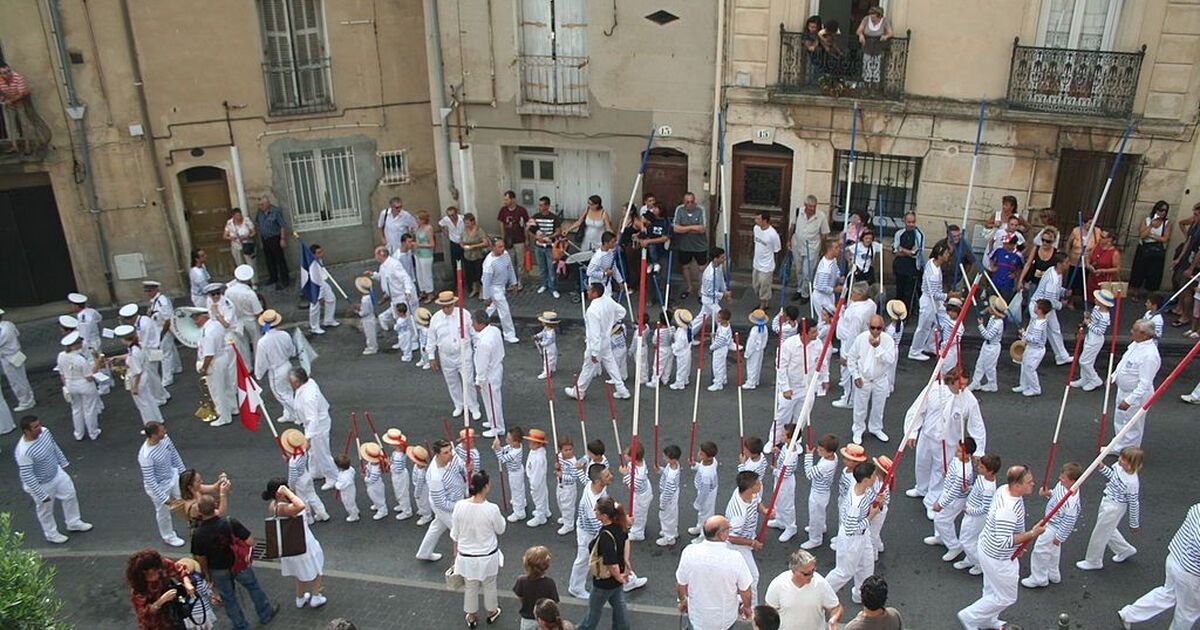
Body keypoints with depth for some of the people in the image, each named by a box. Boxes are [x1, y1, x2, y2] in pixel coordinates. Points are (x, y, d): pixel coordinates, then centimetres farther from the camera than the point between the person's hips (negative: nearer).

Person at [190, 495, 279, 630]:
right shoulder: (230, 522, -27)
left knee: (229, 598, 22)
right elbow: (250, 542, -24)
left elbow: (201, 559, -11)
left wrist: (206, 574, 6)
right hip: (239, 565, 0)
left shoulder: (198, 534, -24)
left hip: (218, 571, 0)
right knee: (253, 586, 26)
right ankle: (266, 613, 44)